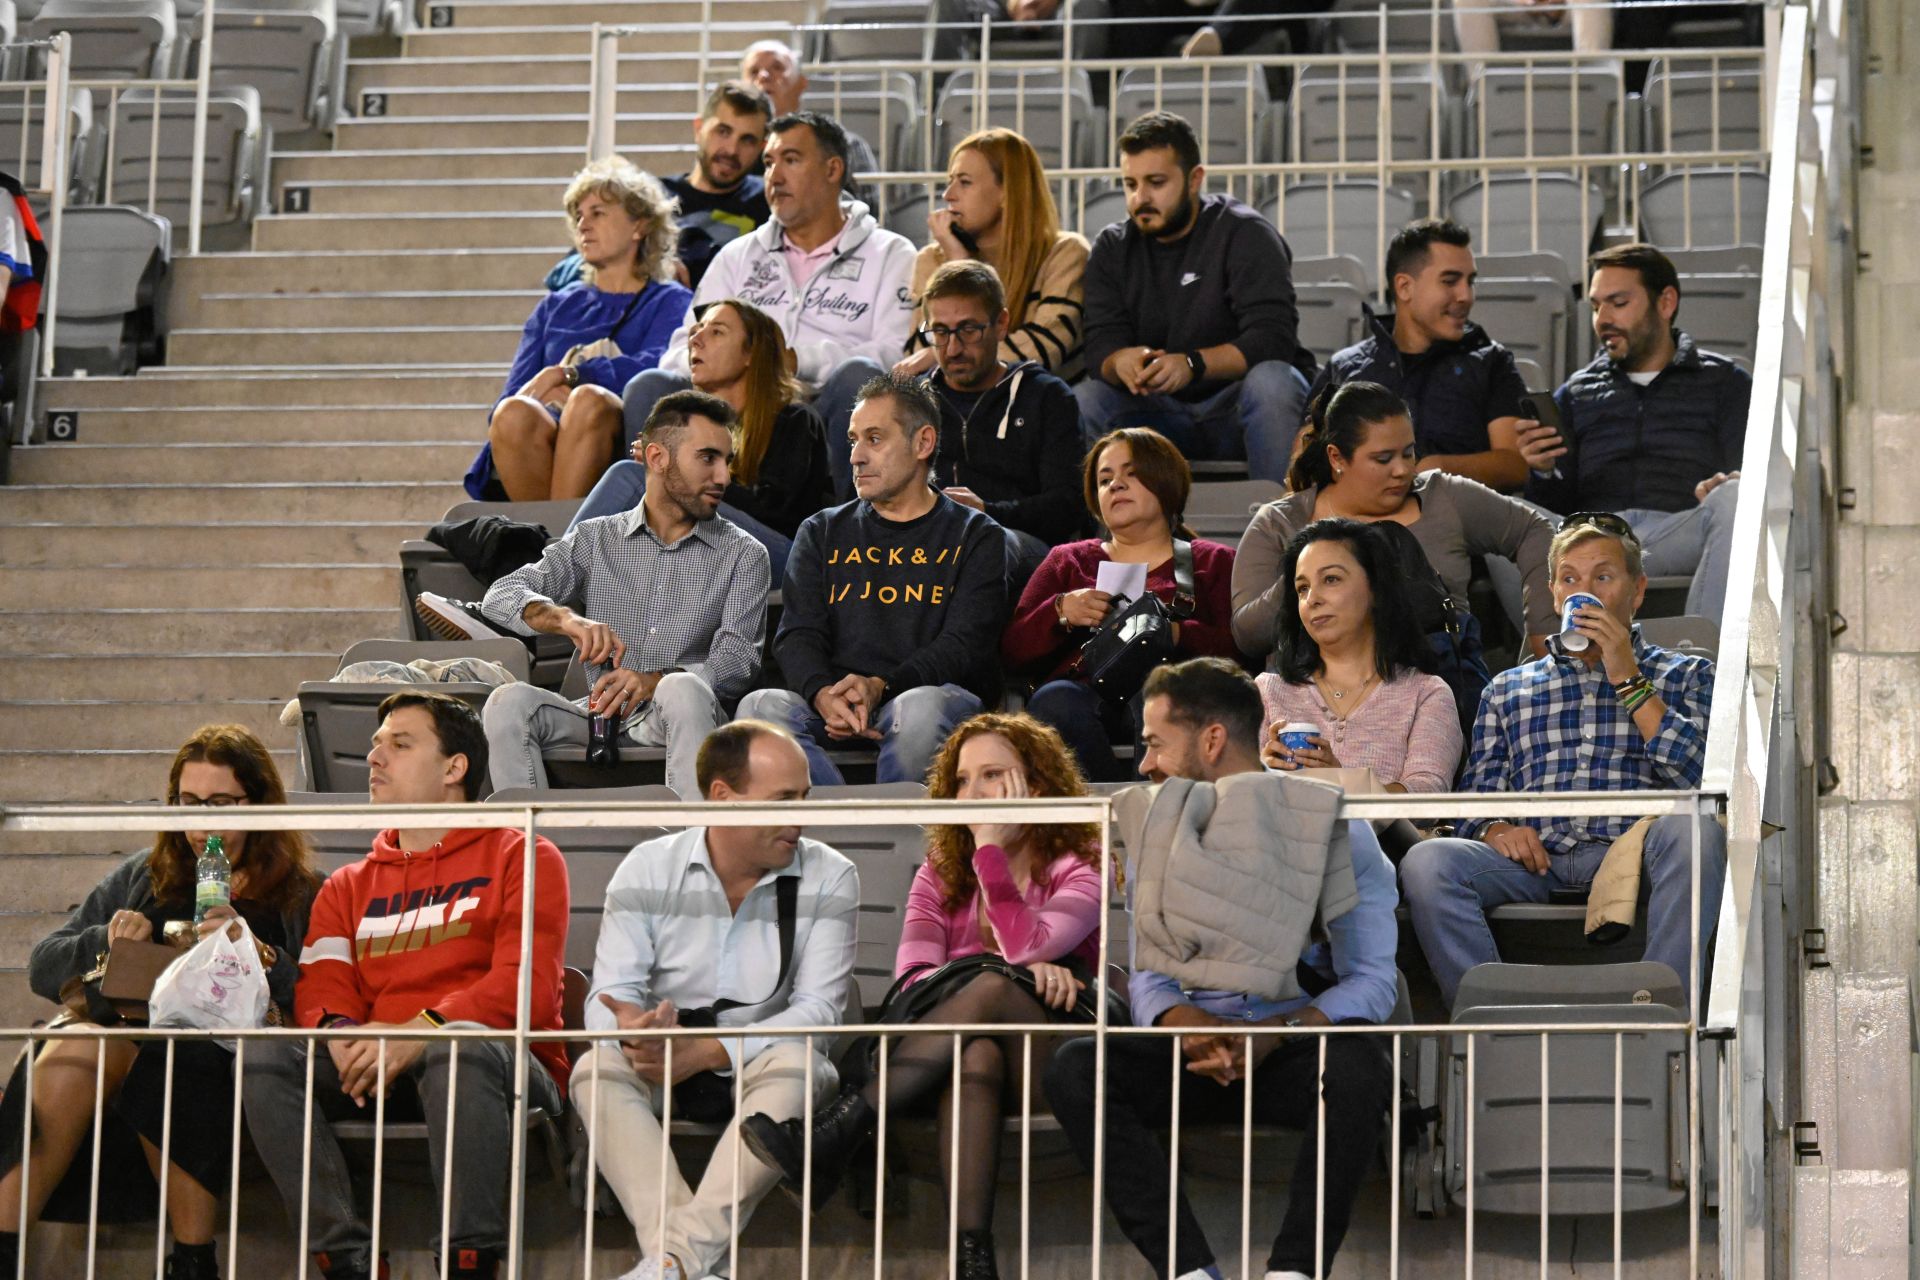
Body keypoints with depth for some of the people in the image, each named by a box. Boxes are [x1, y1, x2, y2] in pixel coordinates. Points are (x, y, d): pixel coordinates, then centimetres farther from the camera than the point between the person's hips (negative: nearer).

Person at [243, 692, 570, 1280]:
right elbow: (320, 988, 10)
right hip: (372, 1074, 4)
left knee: (462, 1049, -39)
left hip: (505, 1064, -4)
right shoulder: (349, 886, 26)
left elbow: (528, 986, -6)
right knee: (264, 1055, -23)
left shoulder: (521, 856, 10)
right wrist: (340, 1032, -15)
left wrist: (424, 1030, -21)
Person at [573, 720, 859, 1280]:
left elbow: (817, 1008, -11)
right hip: (664, 1076, 1)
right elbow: (609, 997, -6)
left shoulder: (829, 878, -2)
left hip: (762, 1070, -1)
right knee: (597, 1069, -30)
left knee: (794, 1063, -35)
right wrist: (635, 1031, -32)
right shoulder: (648, 869, 0)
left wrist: (707, 1051, -24)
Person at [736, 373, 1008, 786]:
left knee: (921, 708, -40)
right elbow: (798, 635, 9)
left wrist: (879, 687, -21)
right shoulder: (823, 533, 23)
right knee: (760, 706, -30)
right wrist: (825, 695, -17)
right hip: (833, 707, 2)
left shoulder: (975, 536, 14)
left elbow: (964, 646, -1)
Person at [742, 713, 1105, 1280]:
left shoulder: (1079, 869, 8)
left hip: (1052, 1060, -2)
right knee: (976, 1051, -37)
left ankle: (836, 1129, -47)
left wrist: (990, 846, -8)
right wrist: (1020, 972, -17)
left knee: (992, 987, -35)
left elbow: (1023, 946, -14)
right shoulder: (941, 874, 19)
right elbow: (912, 973, -1)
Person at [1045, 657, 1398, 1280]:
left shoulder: (1335, 830, 2)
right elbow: (1147, 976, 10)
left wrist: (1272, 1036, -22)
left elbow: (1373, 981, -5)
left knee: (1358, 1065, -37)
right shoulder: (1157, 836, 15)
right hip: (1192, 1054, 3)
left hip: (1296, 1049, -3)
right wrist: (1187, 1026, -14)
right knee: (1075, 1067, -26)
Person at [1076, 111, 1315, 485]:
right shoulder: (1111, 249, 8)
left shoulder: (1245, 234, -6)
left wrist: (1193, 363, -35)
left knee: (1271, 380, -35)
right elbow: (1100, 347, -3)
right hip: (1162, 416, 3)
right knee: (1084, 401, -23)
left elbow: (1274, 337, -18)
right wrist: (1121, 362, -29)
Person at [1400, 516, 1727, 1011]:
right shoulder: (1509, 688, 29)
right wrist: (1494, 829, -5)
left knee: (1693, 826, -37)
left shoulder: (1685, 675, 22)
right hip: (1535, 861, 2)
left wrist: (1628, 681, 1)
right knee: (1426, 861, -28)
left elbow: (1702, 777, 3)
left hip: (1634, 856, -2)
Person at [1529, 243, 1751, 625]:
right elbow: (1556, 502, 20)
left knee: (1732, 498, -36)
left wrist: (1725, 489, -17)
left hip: (1679, 531, -1)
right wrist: (1541, 471, -4)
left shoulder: (1723, 382, 22)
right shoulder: (1576, 393, 30)